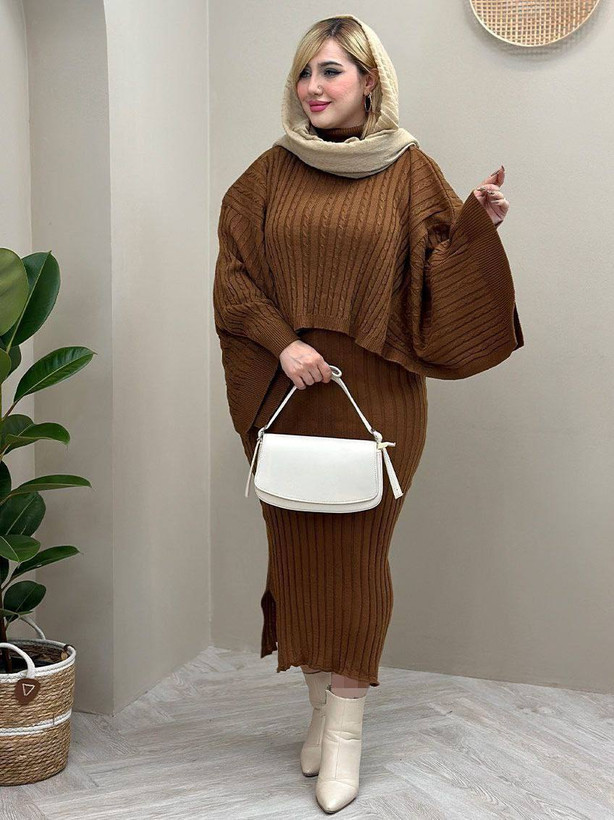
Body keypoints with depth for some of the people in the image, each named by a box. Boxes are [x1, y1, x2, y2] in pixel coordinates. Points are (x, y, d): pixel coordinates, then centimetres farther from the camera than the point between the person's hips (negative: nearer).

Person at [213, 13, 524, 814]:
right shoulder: (271, 172, 7)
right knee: (298, 550, 7)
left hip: (375, 396, -2)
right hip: (289, 395, 2)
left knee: (356, 553, 1)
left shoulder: (409, 170, 2)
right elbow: (234, 272, 4)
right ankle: (322, 706, 26)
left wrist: (478, 223, -18)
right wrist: (282, 343, -10)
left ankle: (347, 732, 13)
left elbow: (436, 278, 0)